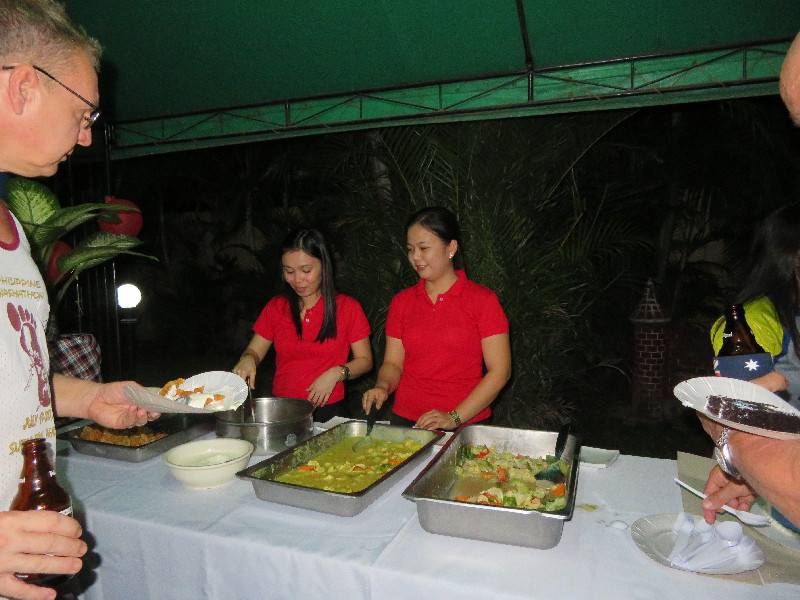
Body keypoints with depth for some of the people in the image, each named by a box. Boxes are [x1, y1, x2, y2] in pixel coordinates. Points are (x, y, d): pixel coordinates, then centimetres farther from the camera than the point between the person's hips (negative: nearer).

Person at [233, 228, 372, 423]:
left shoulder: (348, 308, 1)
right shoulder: (276, 307, 10)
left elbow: (365, 360, 4)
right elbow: (254, 351, 13)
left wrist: (336, 373, -13)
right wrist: (247, 360, -9)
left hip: (328, 410, -2)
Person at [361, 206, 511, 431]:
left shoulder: (483, 300, -6)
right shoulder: (402, 302, 5)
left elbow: (499, 371, -9)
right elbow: (393, 363, 8)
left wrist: (455, 418, -16)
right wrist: (383, 387, -13)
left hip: (467, 424, -2)